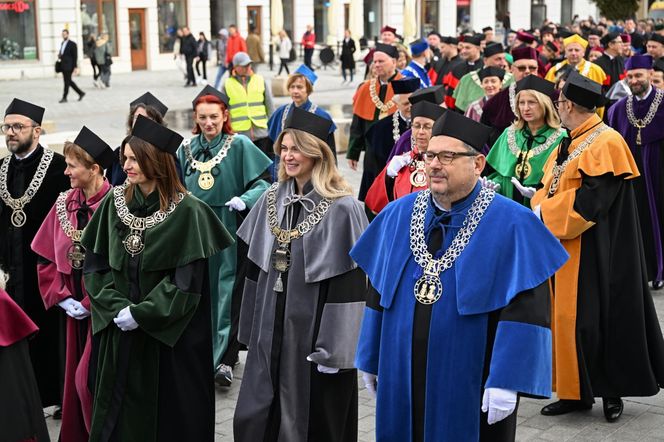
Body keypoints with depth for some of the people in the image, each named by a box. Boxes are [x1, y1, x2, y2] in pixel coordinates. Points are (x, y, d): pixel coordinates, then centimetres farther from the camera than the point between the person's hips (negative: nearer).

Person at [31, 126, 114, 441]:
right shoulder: (63, 204, 5)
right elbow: (47, 257, 10)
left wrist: (92, 303, -14)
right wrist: (62, 297, 1)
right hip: (75, 306, 6)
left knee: (89, 379, -4)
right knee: (76, 378, 14)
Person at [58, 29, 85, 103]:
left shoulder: (72, 44, -8)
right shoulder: (62, 43, 16)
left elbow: (75, 56, -10)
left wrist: (76, 67, -15)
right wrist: (59, 56, 2)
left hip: (69, 66, -8)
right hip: (63, 66, 8)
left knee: (67, 82, -5)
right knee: (69, 81, 10)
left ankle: (64, 97, -1)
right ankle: (81, 93, 19)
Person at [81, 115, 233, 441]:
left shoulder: (187, 211, -11)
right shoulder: (114, 203, 4)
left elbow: (187, 281, -14)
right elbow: (94, 264, 4)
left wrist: (140, 314, -15)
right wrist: (116, 307, -10)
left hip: (170, 335, -4)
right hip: (120, 331, 4)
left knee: (170, 413, 4)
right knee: (121, 413, 10)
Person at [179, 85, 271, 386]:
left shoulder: (240, 145, -6)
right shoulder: (186, 148, 8)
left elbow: (262, 181, -10)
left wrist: (244, 199, -26)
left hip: (229, 229, -4)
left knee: (228, 291, -4)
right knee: (201, 292, 10)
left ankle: (225, 359, -2)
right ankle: (202, 349, 24)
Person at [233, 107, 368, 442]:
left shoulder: (341, 208, -14)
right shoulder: (272, 200, 6)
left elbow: (348, 285, -15)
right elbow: (257, 268, 12)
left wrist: (333, 348, -17)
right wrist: (254, 327, 11)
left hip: (313, 329, -6)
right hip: (271, 328, 6)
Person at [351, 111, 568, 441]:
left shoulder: (512, 225, -12)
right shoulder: (397, 216, 4)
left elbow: (526, 309, -16)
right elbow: (379, 292, 10)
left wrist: (508, 381, -20)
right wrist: (371, 360, 12)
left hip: (473, 386, -4)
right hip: (402, 377, 4)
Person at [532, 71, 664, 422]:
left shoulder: (606, 143, -15)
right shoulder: (569, 145, 13)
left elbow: (591, 200, -22)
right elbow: (549, 189, 16)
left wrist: (546, 213, -16)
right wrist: (542, 209, -5)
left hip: (591, 253, -8)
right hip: (562, 246, 8)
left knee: (592, 319, -3)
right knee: (566, 317, 10)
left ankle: (611, 391, 13)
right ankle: (575, 391, 18)